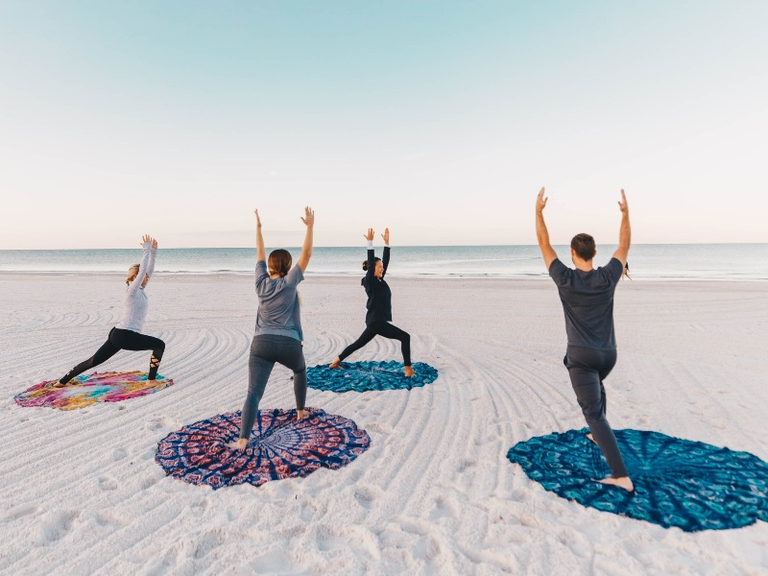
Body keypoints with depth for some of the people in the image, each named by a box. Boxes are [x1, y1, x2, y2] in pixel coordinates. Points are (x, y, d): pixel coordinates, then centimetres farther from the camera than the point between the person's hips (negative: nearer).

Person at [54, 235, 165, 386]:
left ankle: (62, 381, 26)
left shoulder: (140, 289, 11)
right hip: (124, 335, -9)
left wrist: (153, 251, 7)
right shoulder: (132, 290, -12)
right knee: (160, 345, -8)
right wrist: (147, 249, -18)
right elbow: (143, 270, -22)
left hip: (118, 334, 9)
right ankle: (151, 380, -3)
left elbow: (149, 270, 12)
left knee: (93, 361, 16)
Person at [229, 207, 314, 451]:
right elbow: (306, 255, -2)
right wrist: (310, 226, -2)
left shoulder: (261, 282, 9)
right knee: (300, 371, 31)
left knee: (253, 393, -6)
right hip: (289, 344, -2)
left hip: (261, 343, 2)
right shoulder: (289, 283, -2)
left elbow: (260, 254, 20)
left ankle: (242, 440, -16)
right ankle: (300, 411, 40)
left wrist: (258, 227, 28)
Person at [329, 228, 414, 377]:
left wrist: (386, 242, 7)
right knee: (405, 337, -10)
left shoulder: (379, 280, 10)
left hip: (376, 321, 9)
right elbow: (371, 261, -21)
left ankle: (336, 362, 27)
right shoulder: (370, 282, -12)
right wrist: (370, 242, -23)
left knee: (358, 344, 18)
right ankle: (408, 369, -8)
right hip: (375, 321, -9)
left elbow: (386, 260, 10)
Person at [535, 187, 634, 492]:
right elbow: (624, 245, 9)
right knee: (596, 386, 37)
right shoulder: (608, 278, -7)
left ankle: (621, 475, -9)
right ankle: (599, 436, 51)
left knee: (594, 413, -4)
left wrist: (539, 211, -1)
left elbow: (544, 245, -6)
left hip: (581, 355, -5)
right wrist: (626, 213, 15)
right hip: (608, 354, 5)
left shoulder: (566, 280, -14)